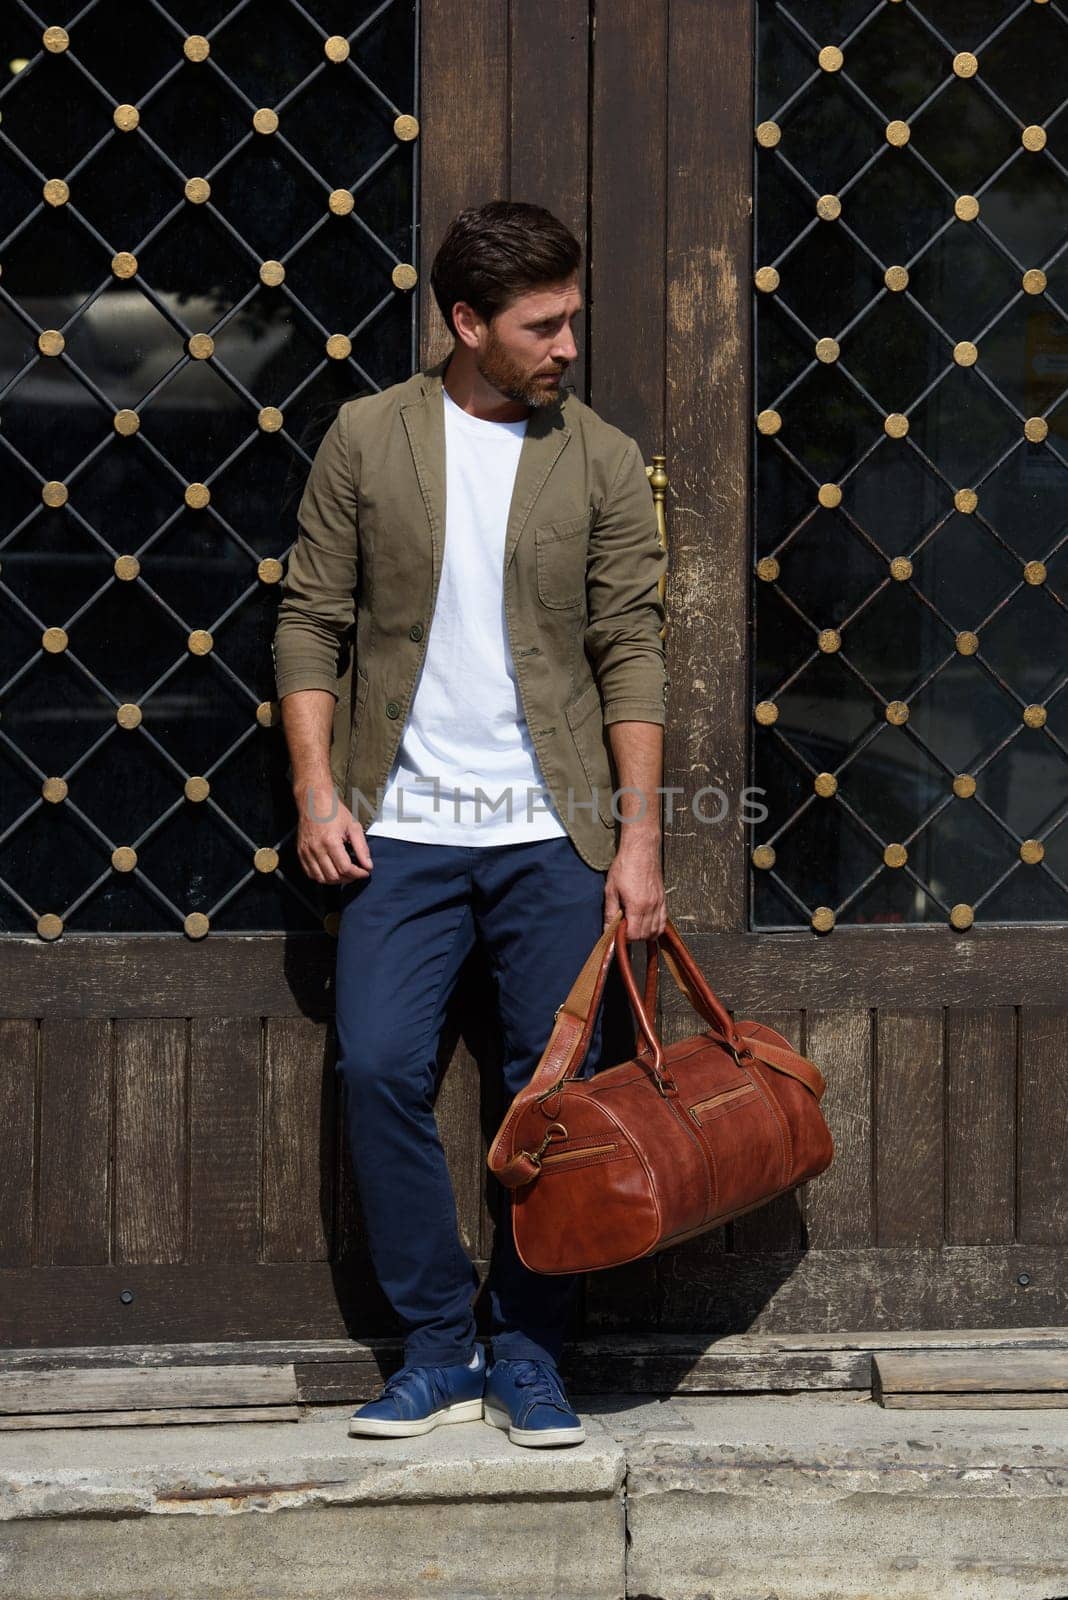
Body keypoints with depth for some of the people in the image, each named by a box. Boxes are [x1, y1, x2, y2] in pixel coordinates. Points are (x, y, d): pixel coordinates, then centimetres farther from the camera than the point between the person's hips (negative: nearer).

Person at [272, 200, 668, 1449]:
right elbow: (312, 620, 5)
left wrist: (639, 839, -4)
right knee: (380, 1068, -8)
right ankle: (436, 1347, 6)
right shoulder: (367, 439, 2)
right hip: (404, 826, 0)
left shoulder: (602, 462, 3)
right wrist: (316, 791, -5)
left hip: (555, 832, 0)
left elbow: (631, 654, 1)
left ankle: (527, 1353, 14)